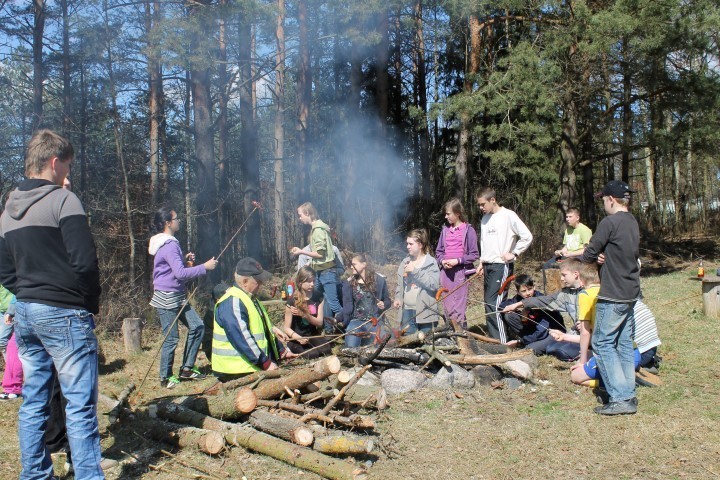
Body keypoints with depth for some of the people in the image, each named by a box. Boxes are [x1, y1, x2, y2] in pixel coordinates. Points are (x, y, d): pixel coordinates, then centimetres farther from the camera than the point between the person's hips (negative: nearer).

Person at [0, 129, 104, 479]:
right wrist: (92, 302, -4)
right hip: (64, 313, -8)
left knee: (33, 401, 15)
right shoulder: (62, 199, -12)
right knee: (80, 405, -4)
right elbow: (84, 261, -18)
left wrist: (28, 294, 16)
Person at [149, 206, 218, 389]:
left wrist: (184, 259, 8)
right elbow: (180, 273, -27)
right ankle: (166, 377, 14)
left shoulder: (170, 243, 13)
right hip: (167, 299, -10)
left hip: (178, 297, 10)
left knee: (197, 326, 9)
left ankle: (187, 369, 17)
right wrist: (204, 267, -21)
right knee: (171, 338, -2)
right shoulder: (169, 245, -20)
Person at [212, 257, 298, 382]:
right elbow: (242, 339, -25)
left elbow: (265, 329, 25)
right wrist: (266, 363, -22)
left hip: (251, 369, 10)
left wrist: (282, 351, 22)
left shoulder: (250, 299, 17)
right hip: (236, 373, -10)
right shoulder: (233, 302, -18)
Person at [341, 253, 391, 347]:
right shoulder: (349, 283, 6)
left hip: (374, 322, 0)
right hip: (355, 321, 0)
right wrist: (344, 322, -7)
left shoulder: (379, 280, 3)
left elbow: (387, 300, 12)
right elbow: (347, 305, 4)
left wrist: (384, 305, -11)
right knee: (350, 348, -21)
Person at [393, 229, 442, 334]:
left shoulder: (431, 263, -5)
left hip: (425, 311, -4)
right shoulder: (405, 262, 10)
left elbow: (434, 284, -18)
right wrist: (398, 298, 1)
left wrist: (415, 271, -19)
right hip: (407, 310, 5)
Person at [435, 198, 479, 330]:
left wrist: (457, 261, -15)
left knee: (458, 308, -7)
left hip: (461, 272, -5)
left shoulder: (468, 230, -4)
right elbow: (438, 251, 17)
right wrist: (442, 260, -3)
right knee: (447, 307, 8)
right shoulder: (445, 230, 12)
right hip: (446, 272, 5)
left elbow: (474, 255, -5)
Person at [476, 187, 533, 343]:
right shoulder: (485, 219, 14)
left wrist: (514, 253, -11)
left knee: (492, 304, -15)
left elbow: (527, 237, -11)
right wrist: (482, 262, 13)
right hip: (488, 266, 8)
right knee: (490, 304, 7)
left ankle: (501, 342, -10)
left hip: (502, 265, -8)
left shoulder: (508, 215, -10)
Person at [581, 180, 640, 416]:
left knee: (603, 343, -2)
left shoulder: (609, 222, -16)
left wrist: (591, 256, 8)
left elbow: (588, 256, -13)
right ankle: (629, 396, 17)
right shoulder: (633, 223, 11)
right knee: (624, 343, 13)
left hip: (613, 295, -8)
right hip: (631, 292, 9)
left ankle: (620, 398, -4)